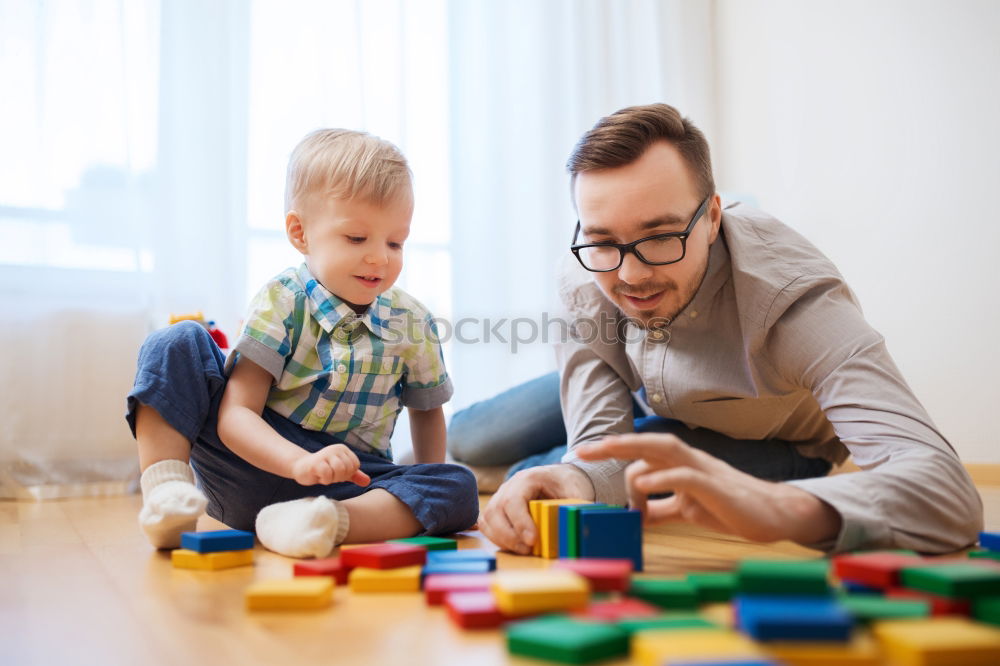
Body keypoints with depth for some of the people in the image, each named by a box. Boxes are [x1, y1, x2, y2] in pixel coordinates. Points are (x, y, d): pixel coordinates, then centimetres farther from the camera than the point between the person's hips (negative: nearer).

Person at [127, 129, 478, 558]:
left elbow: (427, 409, 19)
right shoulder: (282, 302, -8)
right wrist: (300, 462, -34)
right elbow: (236, 414, -15)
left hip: (349, 483, 2)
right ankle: (165, 489, -24)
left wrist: (423, 499, 9)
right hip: (257, 459, -1)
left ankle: (329, 520, -44)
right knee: (177, 345, -14)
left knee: (459, 489, -25)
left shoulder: (413, 325, 2)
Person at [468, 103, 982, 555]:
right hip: (659, 402, 4)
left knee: (524, 471, -21)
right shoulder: (585, 276, -28)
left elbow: (947, 491, -51)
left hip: (776, 449, -4)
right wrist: (568, 483, -51)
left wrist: (774, 507, -71)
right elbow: (601, 455, -25)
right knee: (466, 443, 6)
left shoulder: (788, 295, -42)